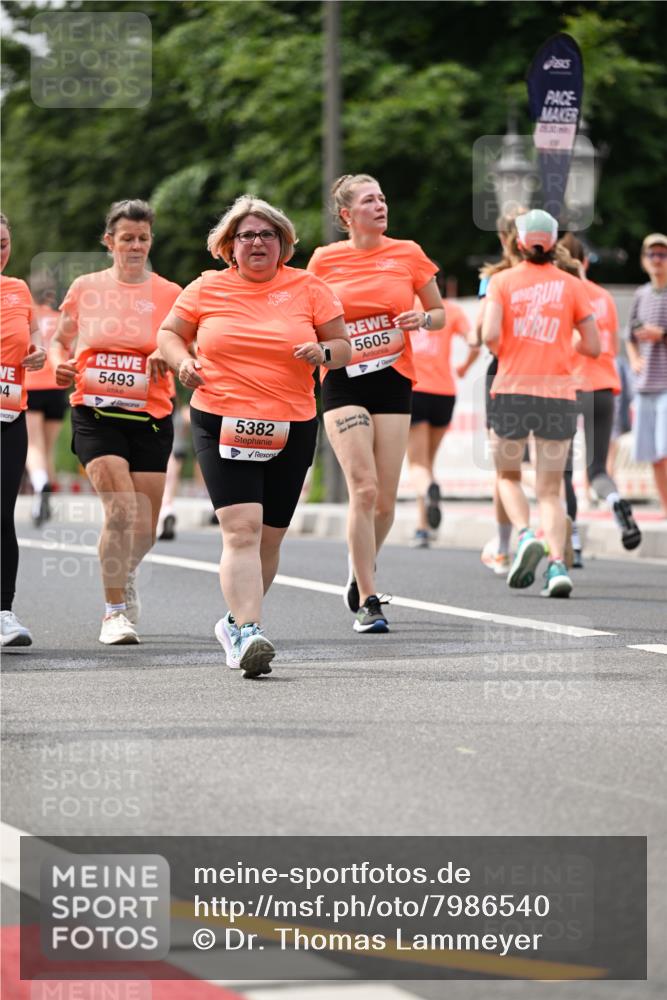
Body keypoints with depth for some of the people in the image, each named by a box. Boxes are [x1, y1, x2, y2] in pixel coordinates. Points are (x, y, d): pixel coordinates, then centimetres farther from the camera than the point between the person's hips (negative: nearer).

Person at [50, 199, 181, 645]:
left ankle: (125, 575, 40)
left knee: (144, 530, 5)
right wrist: (61, 366, -6)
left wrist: (167, 358, -21)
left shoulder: (170, 294, 2)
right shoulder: (85, 288, 4)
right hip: (96, 416, -1)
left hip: (150, 418, 1)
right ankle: (115, 611, -9)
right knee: (121, 510, -20)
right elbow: (60, 341, 15)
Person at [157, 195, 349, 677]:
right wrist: (183, 361, -3)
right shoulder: (207, 289, 5)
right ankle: (248, 632, -25)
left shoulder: (309, 288, 5)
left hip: (291, 430, 2)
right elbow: (169, 333, 17)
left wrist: (324, 352, -12)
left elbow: (344, 346, 10)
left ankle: (235, 621, 30)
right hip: (222, 425, -2)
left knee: (269, 538, 8)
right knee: (242, 528, -18)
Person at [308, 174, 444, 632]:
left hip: (393, 379, 2)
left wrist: (423, 319, -10)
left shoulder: (408, 254, 4)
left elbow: (440, 314, 12)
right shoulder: (325, 259, 2)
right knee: (364, 490, -16)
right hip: (343, 383, -2)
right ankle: (368, 602, -10)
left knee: (384, 500, 1)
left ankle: (362, 571, 32)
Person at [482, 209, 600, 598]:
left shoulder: (502, 281, 1)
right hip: (558, 395, 1)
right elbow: (593, 347, 3)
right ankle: (558, 564, -12)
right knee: (551, 489, 5)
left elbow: (490, 335, -12)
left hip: (512, 391, -1)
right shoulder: (572, 285, 4)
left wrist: (504, 352, 10)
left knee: (509, 475, 19)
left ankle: (525, 535, -8)